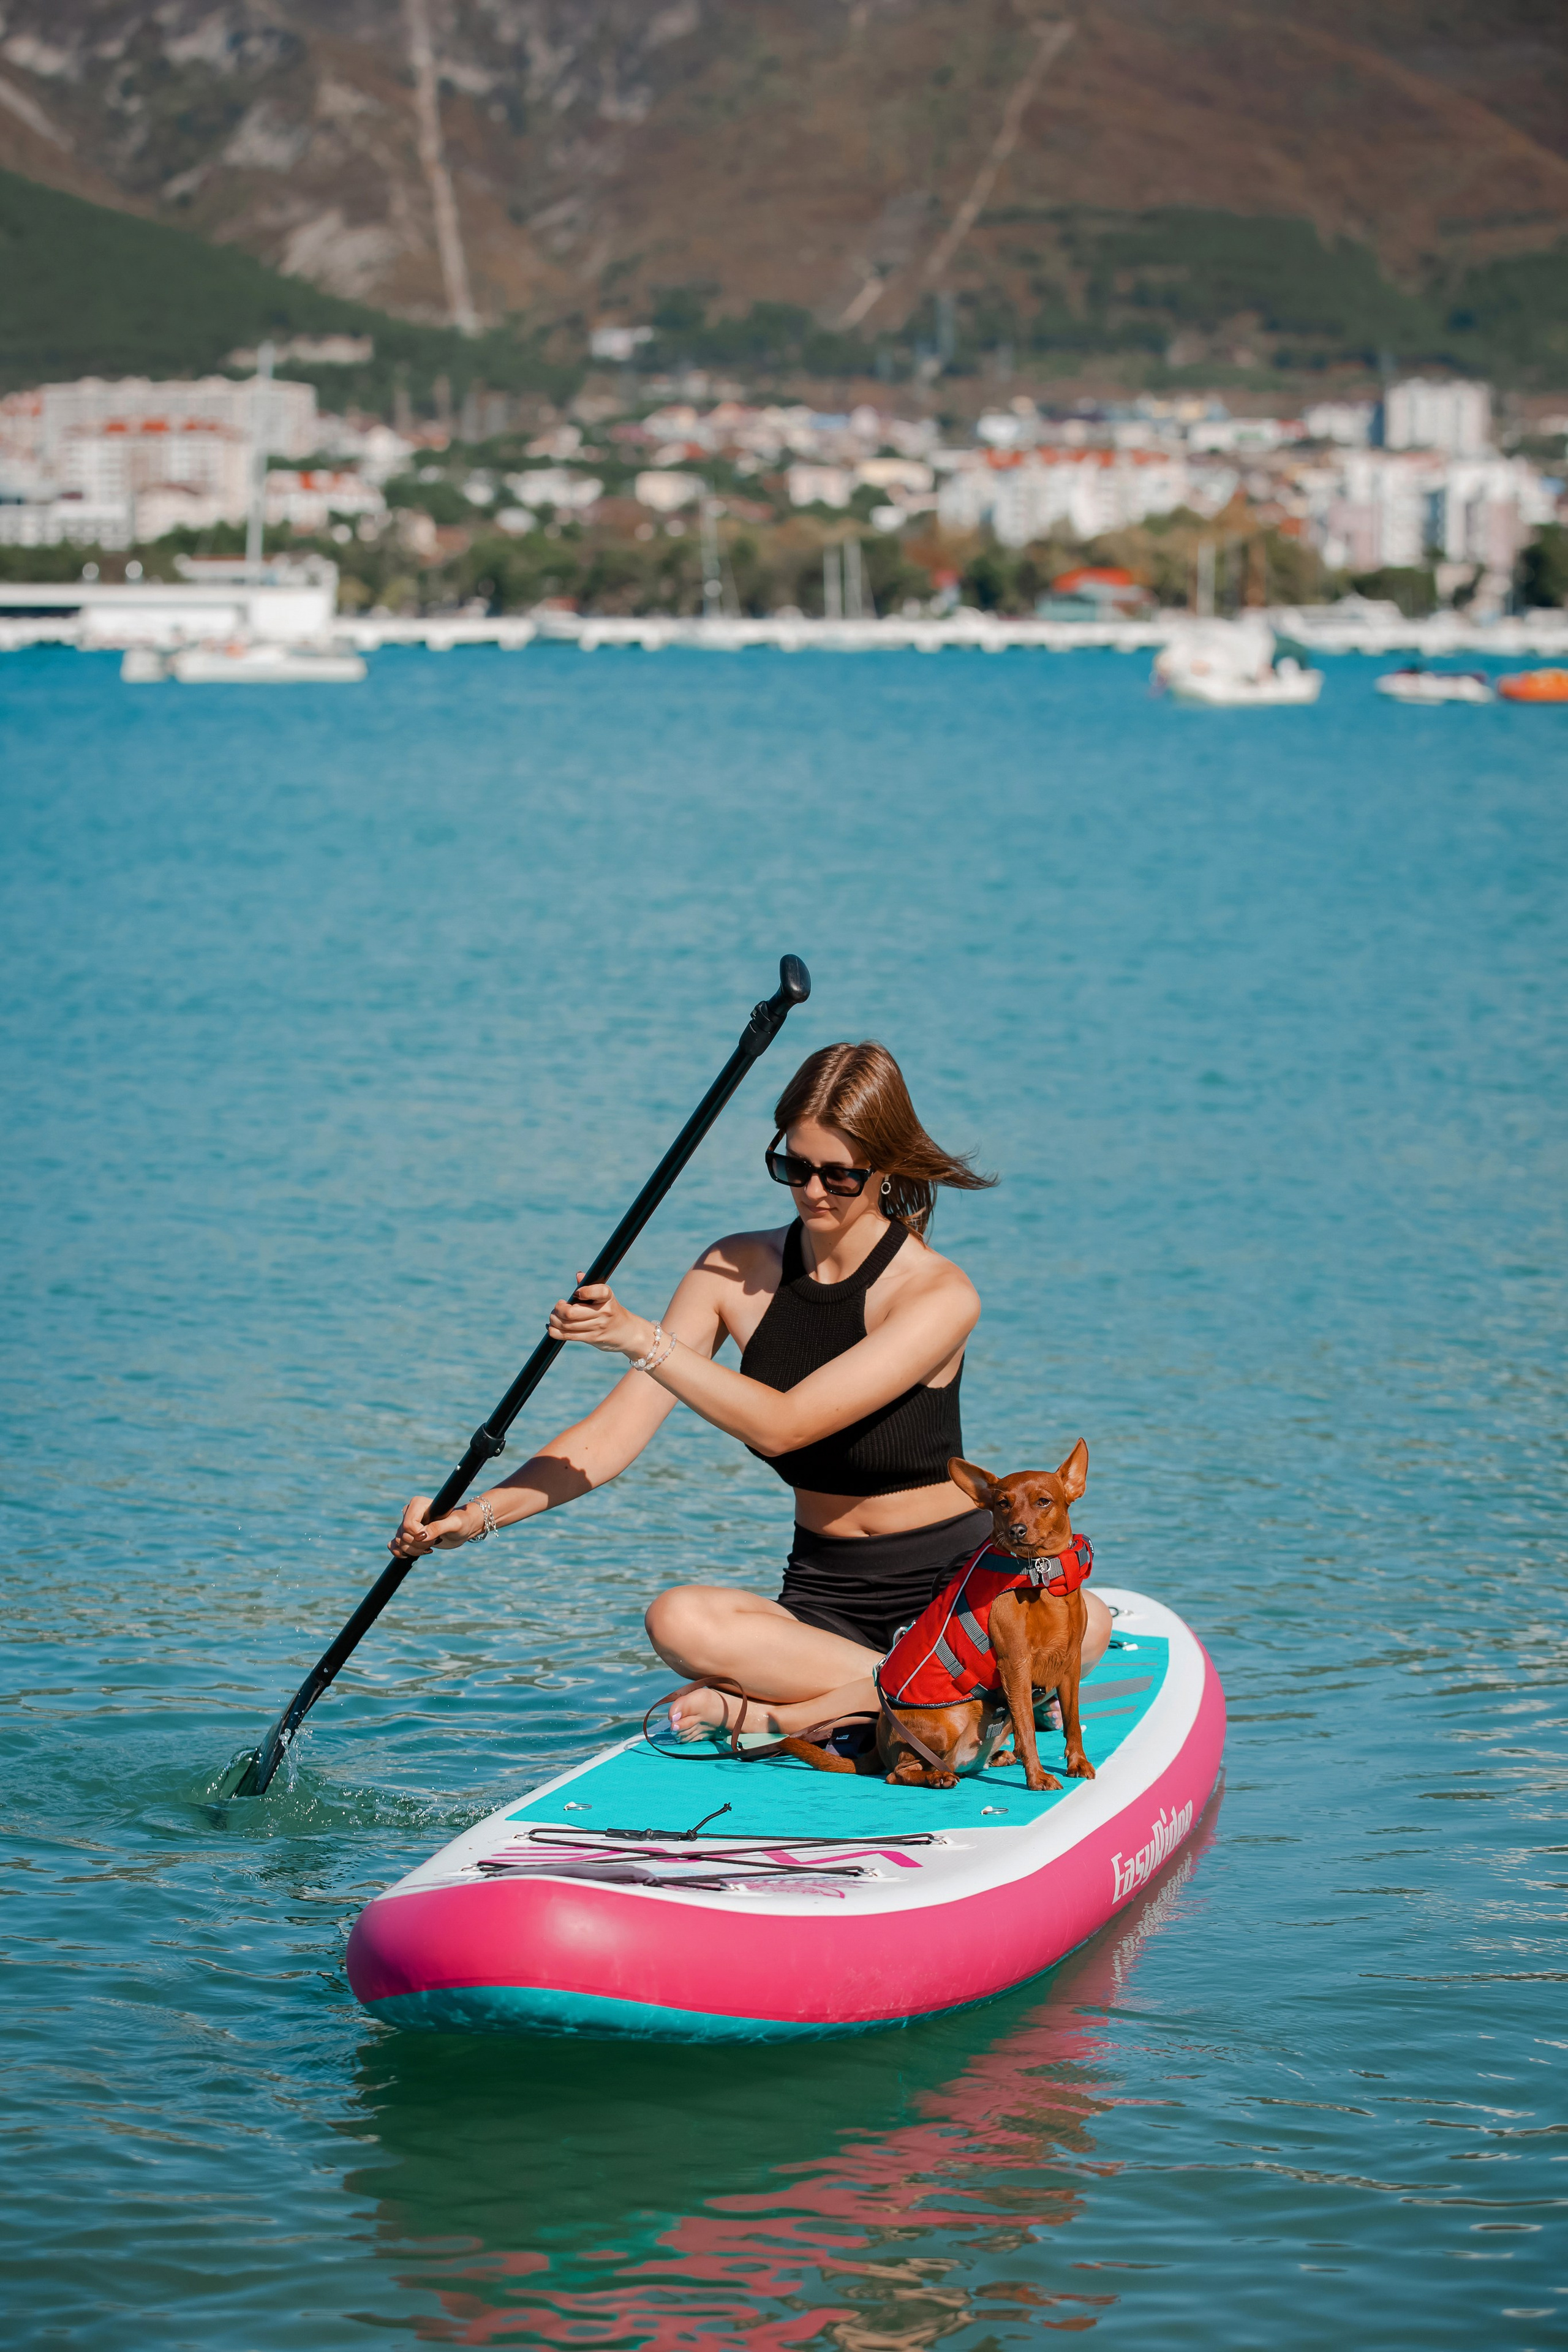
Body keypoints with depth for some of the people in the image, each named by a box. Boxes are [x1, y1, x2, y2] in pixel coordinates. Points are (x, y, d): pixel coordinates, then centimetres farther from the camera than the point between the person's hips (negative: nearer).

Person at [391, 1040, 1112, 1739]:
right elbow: (615, 1433, -6)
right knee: (678, 1621, -29)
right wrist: (476, 1516, -20)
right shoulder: (735, 1272, -1)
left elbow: (782, 1425, -25)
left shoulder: (937, 1294, -16)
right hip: (823, 1601, 4)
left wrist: (640, 1338, -32)